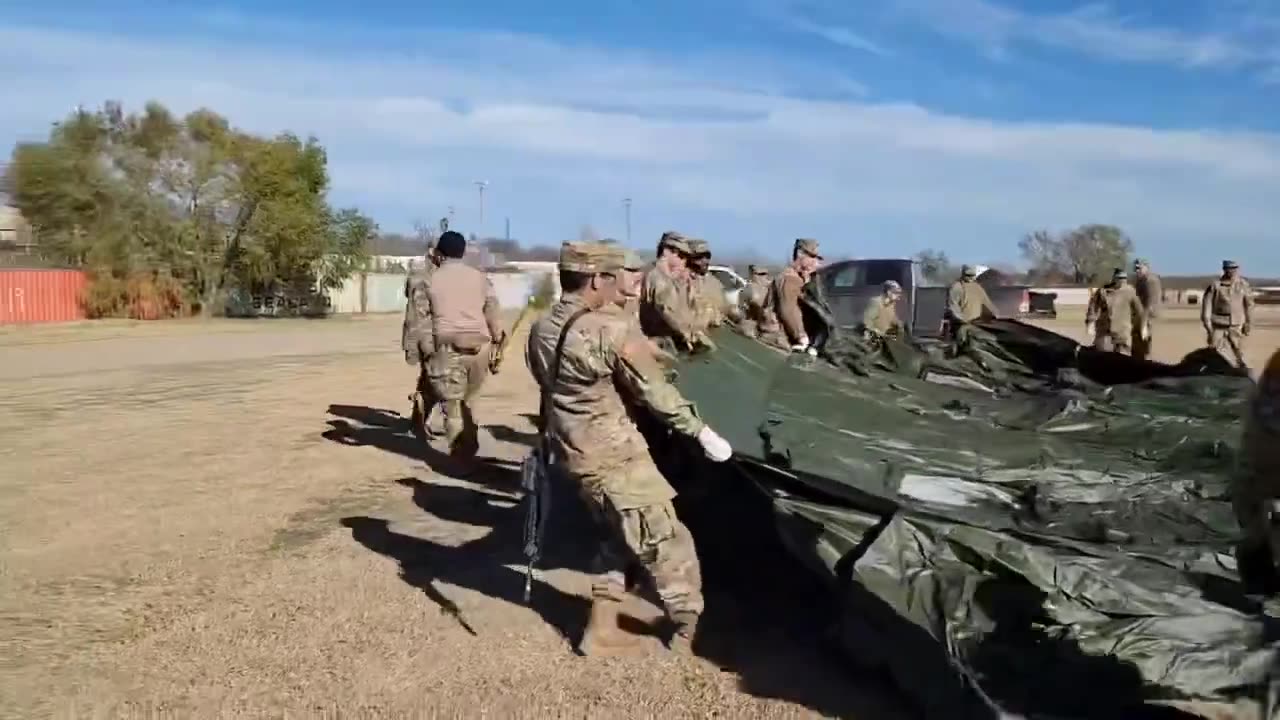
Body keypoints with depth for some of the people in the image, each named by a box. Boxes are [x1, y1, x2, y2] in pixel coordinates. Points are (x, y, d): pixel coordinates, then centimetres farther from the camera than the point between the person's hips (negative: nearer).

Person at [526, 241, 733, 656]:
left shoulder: (541, 330, 4)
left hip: (571, 451, 9)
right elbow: (656, 394, -14)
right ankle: (689, 630, 20)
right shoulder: (613, 331, -20)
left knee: (617, 536, 23)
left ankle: (601, 630, 24)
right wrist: (702, 432, -4)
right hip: (613, 455, -8)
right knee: (666, 544, 7)